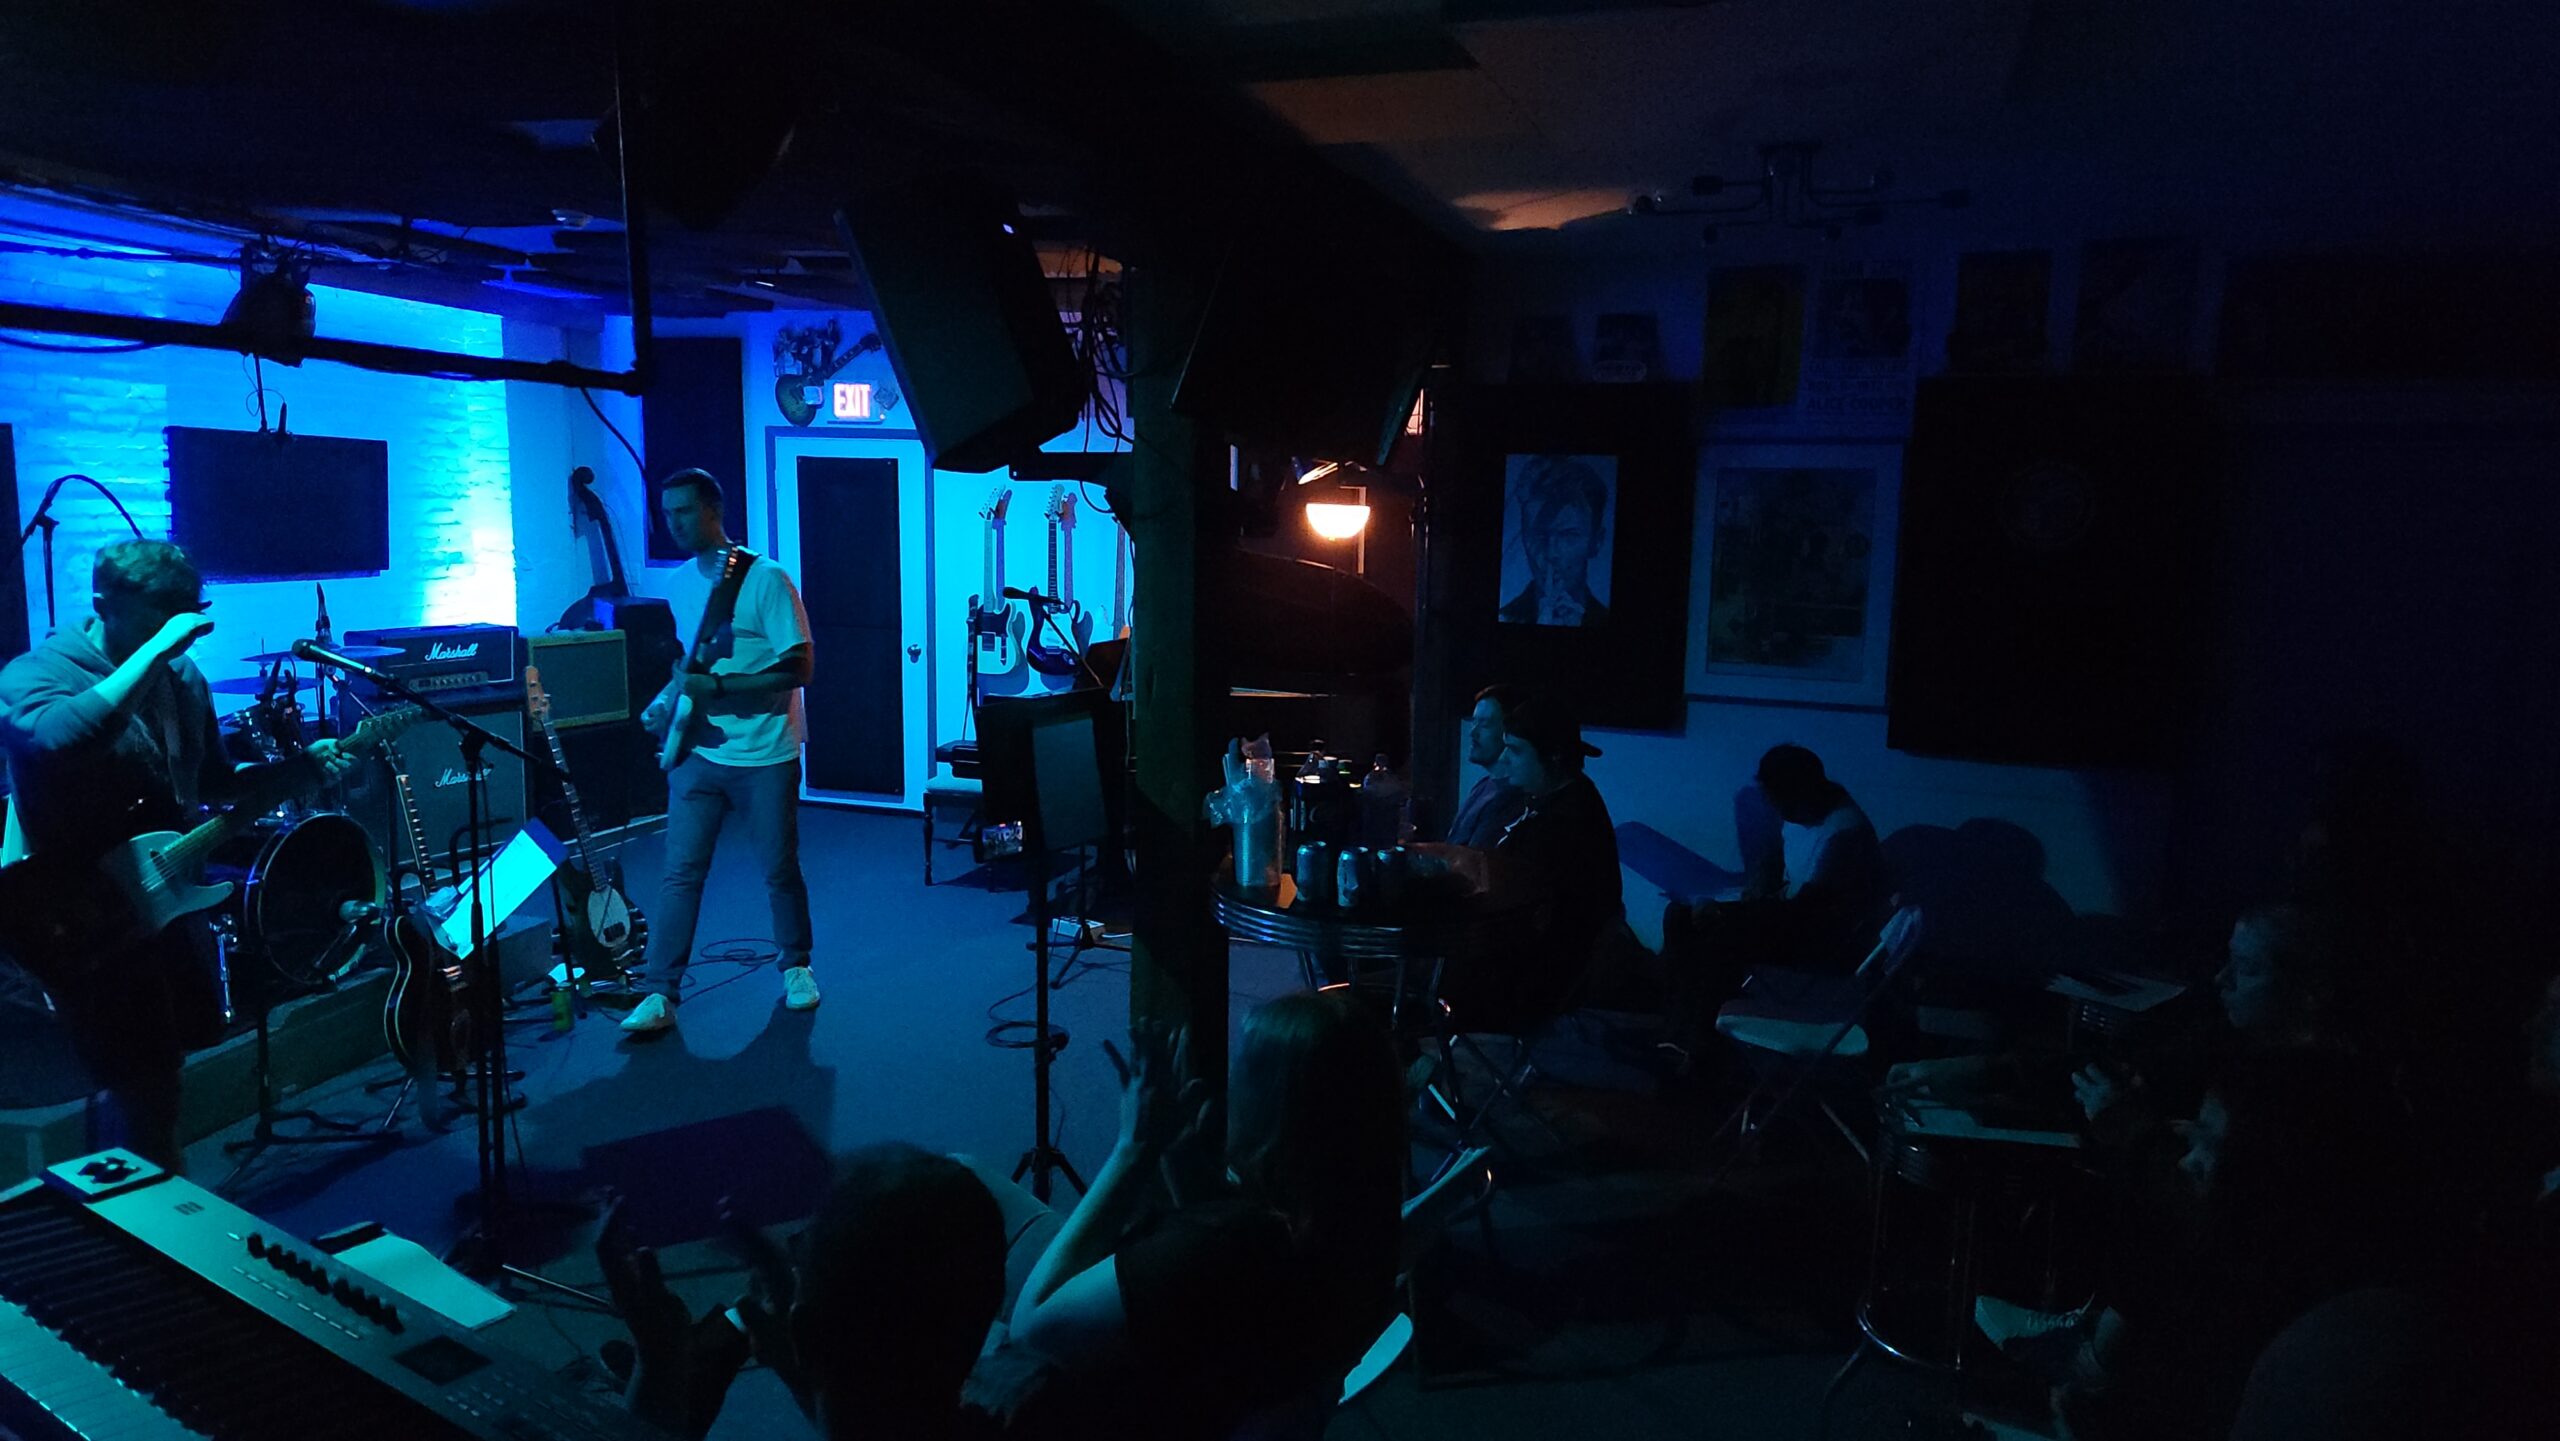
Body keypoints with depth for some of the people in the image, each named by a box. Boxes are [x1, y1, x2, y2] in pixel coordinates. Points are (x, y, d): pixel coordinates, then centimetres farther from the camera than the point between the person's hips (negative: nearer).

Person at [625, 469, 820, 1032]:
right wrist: (667, 700, 4)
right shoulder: (679, 583, 9)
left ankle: (796, 967, 29)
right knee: (680, 872, -1)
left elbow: (798, 669, -16)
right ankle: (660, 993, 3)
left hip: (764, 756, -4)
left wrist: (717, 685, -21)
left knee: (781, 870, 8)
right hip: (699, 751, 5)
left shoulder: (766, 579, -12)